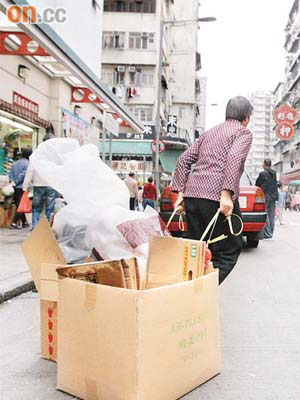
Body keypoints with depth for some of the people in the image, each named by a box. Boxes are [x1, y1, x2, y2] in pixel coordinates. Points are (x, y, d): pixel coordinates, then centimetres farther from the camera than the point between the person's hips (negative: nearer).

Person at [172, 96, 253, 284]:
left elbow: (184, 160, 19)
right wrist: (227, 194, -20)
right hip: (216, 196, -7)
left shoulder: (209, 133, 26)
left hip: (191, 195, 7)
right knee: (229, 251, 2)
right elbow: (234, 158, -13)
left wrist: (181, 193, 16)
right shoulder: (244, 132, 7)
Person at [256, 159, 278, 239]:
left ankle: (267, 233, -4)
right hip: (273, 196, 6)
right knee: (271, 216, 10)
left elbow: (257, 184, -5)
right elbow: (275, 184, 14)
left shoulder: (263, 174, -12)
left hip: (265, 196, -6)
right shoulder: (274, 173, 7)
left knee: (266, 216, -3)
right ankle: (270, 233, 17)